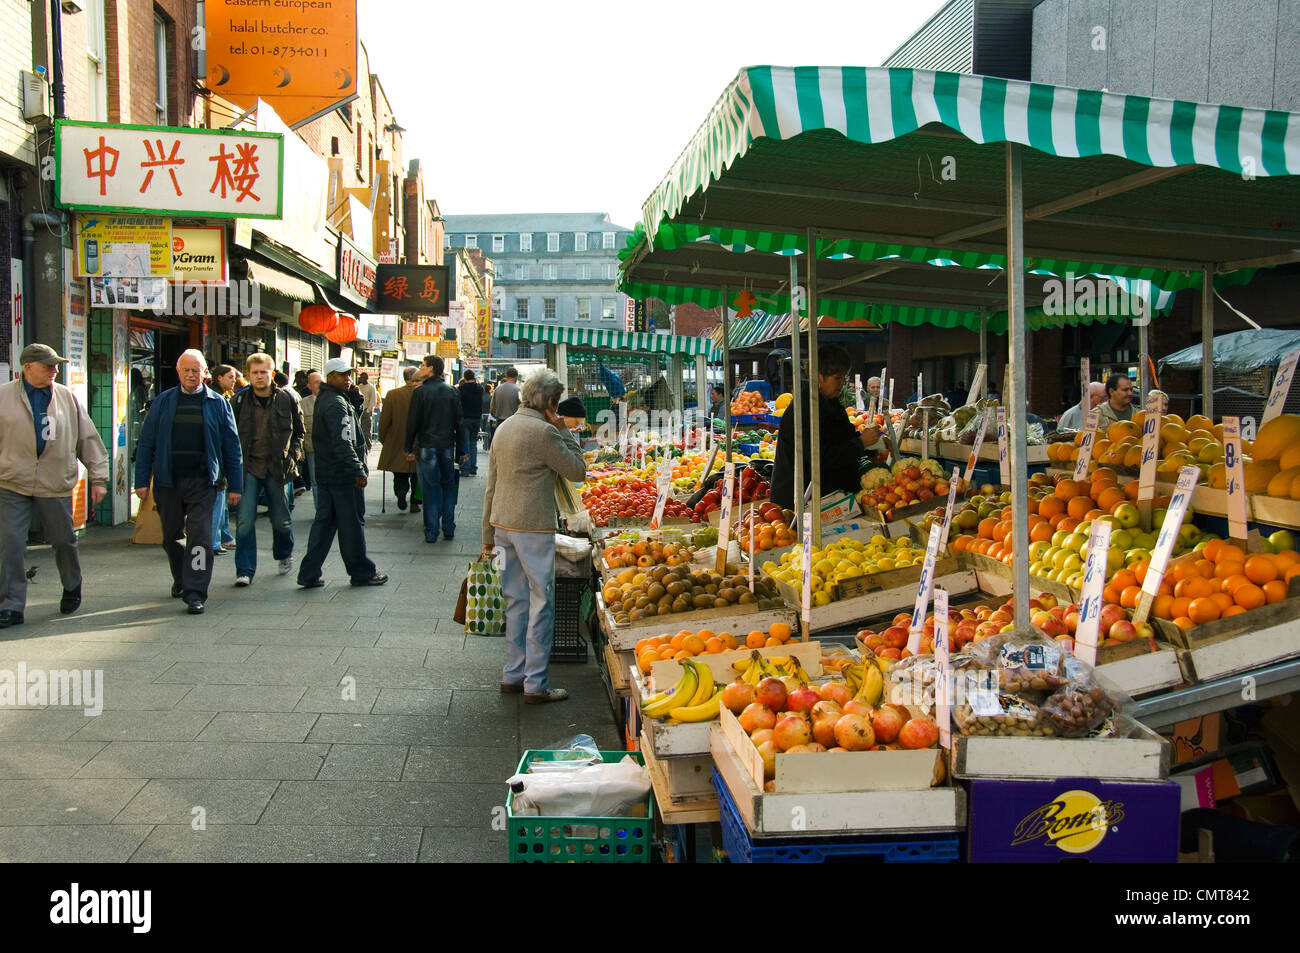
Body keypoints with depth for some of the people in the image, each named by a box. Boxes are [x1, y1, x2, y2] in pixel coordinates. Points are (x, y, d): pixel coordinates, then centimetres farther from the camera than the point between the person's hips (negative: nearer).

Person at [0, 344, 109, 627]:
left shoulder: (67, 398, 6)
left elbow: (89, 439, 9)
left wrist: (98, 477, 6)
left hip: (56, 485, 1)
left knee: (64, 541, 11)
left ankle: (72, 588, 35)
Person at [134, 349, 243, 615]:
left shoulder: (217, 403, 4)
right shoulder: (163, 402, 8)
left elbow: (231, 446, 5)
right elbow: (146, 443, 8)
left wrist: (234, 485, 2)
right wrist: (142, 480, 1)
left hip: (202, 482, -2)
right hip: (168, 481, 2)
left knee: (200, 536, -9)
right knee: (171, 535, 14)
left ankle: (195, 592, -6)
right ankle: (180, 580, 36)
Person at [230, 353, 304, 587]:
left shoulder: (287, 399, 0)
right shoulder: (239, 401, 0)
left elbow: (299, 431, 11)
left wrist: (293, 455, -1)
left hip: (278, 468, 0)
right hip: (249, 467, 0)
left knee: (281, 520, 11)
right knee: (245, 521, -8)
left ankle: (284, 555, 39)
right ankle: (245, 570, 0)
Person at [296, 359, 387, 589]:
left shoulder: (324, 399, 14)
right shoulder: (336, 403, -18)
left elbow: (354, 413, 23)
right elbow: (343, 442, -25)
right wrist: (358, 470, -26)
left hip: (326, 473, 10)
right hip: (342, 475, -10)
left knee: (324, 521, 12)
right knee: (351, 524, 1)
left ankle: (309, 573, 12)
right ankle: (361, 572, 12)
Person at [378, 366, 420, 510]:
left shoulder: (392, 395, -9)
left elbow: (384, 421, -6)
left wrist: (383, 440, 8)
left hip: (396, 444, 0)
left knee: (399, 476, 13)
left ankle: (401, 490, -13)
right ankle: (414, 502, 17)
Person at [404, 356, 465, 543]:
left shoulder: (421, 391, -7)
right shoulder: (452, 392, 5)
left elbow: (413, 422, -6)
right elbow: (459, 422, 6)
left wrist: (409, 448, 1)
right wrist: (463, 449, 11)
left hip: (427, 446, -3)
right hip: (448, 446, 3)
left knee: (430, 489, 1)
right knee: (448, 487, 11)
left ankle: (431, 532, 2)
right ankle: (449, 529, 12)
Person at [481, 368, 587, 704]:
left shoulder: (504, 428, 12)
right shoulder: (544, 432, -13)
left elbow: (491, 485, 15)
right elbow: (578, 471, -6)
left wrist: (488, 534, 20)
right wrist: (564, 431, 1)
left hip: (503, 524, 8)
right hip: (533, 526, -8)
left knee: (516, 600, 15)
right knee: (541, 602, 0)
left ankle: (512, 675, 21)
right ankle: (536, 685, 3)